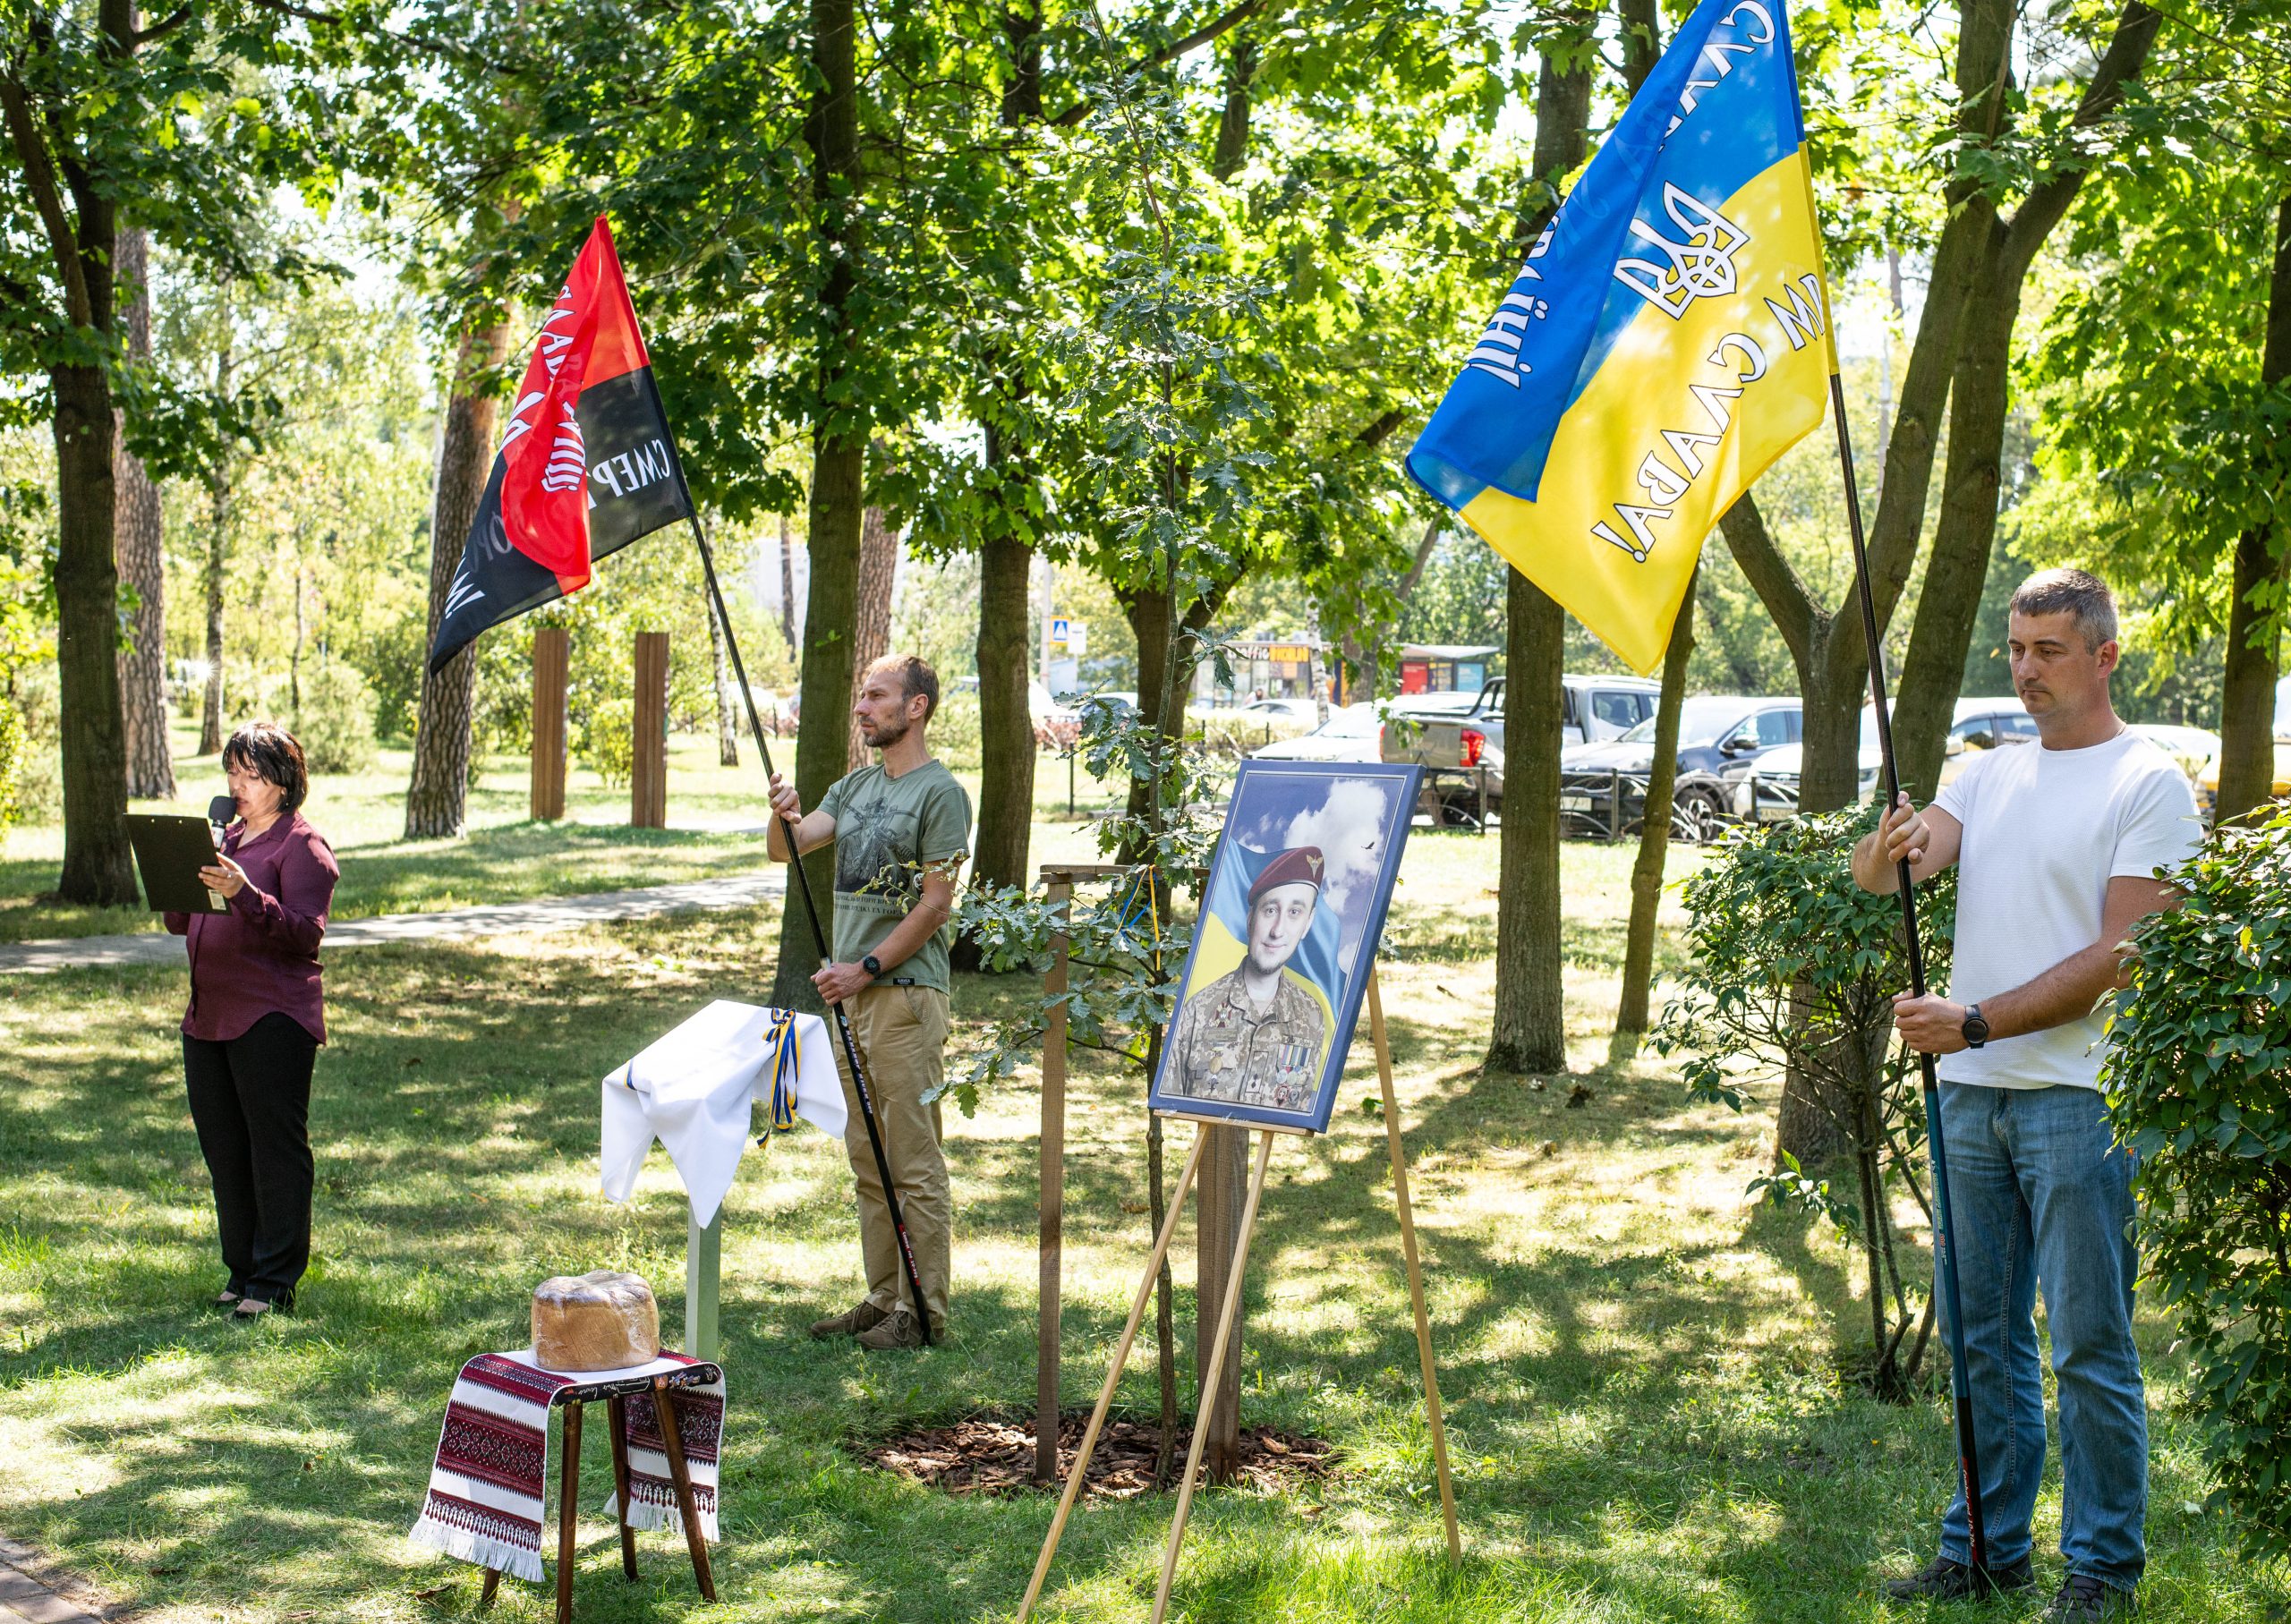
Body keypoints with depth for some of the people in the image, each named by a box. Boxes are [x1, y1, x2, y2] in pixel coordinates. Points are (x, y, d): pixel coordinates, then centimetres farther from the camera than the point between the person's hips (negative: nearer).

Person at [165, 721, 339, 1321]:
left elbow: (305, 934, -18)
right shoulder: (226, 838, 19)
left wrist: (245, 895, -31)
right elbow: (181, 924, 20)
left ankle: (275, 1280, 2)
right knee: (223, 1149, 11)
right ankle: (241, 1269, 21)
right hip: (208, 1018, 8)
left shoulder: (304, 846, -6)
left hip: (272, 1018, -8)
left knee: (277, 1148, -4)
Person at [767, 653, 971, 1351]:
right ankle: (883, 1299, 20)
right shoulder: (855, 785, 16)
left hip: (906, 993, -8)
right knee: (867, 1160, 12)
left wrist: (867, 967, -15)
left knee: (913, 1162, -5)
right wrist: (784, 816, -15)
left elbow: (935, 904, -11)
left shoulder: (940, 792, -7)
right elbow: (788, 847, 7)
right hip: (852, 990, 8)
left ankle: (923, 1311, 0)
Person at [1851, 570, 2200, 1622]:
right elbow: (1888, 871, 1)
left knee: (2090, 1345, 0)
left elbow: (2119, 957, -12)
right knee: (1983, 1337, 13)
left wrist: (1975, 1021, -18)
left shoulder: (2148, 784, -5)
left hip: (2079, 1098, -6)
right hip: (1971, 1094, 6)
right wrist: (1887, 852, -24)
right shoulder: (1990, 776, 15)